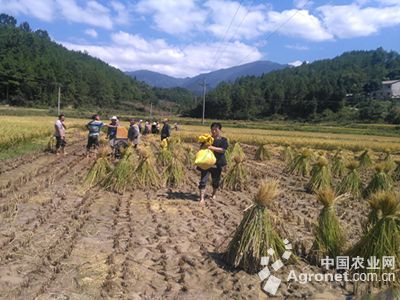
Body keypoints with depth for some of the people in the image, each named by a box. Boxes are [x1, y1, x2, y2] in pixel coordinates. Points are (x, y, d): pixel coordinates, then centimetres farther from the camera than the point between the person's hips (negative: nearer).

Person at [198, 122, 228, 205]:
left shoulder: (223, 140, 0)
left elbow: (222, 150, -16)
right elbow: (201, 148, 4)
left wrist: (212, 147, -25)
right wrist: (205, 145, -18)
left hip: (217, 164, -1)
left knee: (216, 181, 14)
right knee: (203, 180, -9)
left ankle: (214, 194, 40)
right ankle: (202, 198, -7)